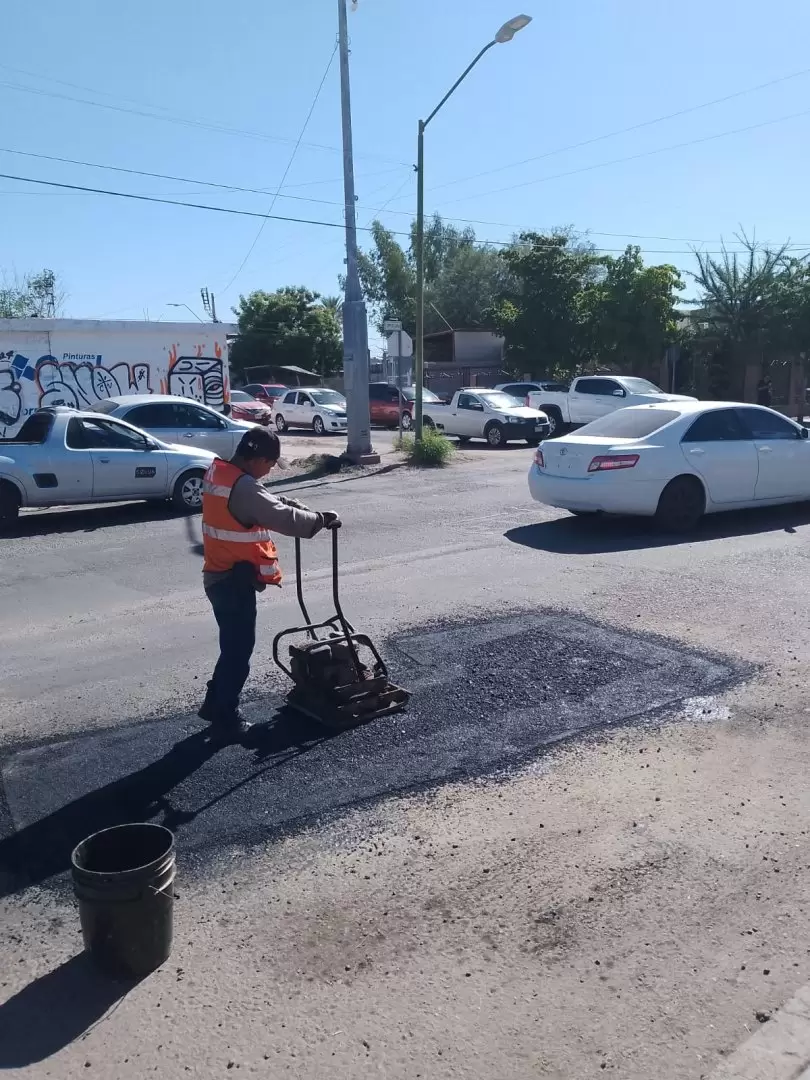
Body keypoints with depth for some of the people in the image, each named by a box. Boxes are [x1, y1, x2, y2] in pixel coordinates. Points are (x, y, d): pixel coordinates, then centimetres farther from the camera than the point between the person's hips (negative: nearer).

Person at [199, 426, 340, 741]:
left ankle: (214, 705, 34)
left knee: (232, 645, 22)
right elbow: (284, 518, -27)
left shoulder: (217, 471, 7)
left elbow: (266, 502, 16)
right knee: (238, 650, 4)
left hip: (219, 576, 10)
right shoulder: (243, 487, -24)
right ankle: (226, 720, 15)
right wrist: (322, 519, -13)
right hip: (235, 580, -10)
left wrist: (294, 504, 4)